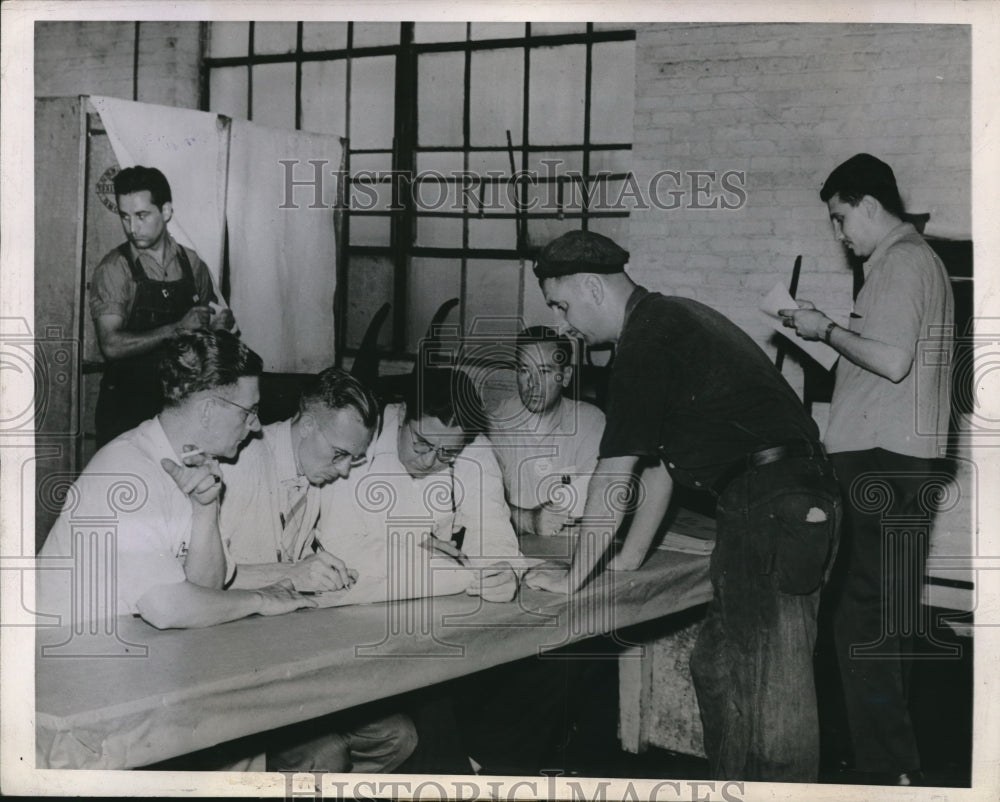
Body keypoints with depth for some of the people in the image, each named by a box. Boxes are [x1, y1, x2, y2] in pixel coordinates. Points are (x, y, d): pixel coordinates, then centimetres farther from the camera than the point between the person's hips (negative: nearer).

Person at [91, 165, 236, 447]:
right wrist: (177, 329, -23)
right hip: (125, 408, -3)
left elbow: (205, 324, 18)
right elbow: (111, 345, -18)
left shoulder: (193, 264, 5)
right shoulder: (113, 269, -8)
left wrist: (220, 324, -5)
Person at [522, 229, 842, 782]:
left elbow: (616, 472, -11)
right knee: (717, 666, 16)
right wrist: (629, 559, 26)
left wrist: (574, 576, -1)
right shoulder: (670, 322, 19)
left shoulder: (647, 338, -12)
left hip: (772, 504, -10)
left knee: (770, 689, -5)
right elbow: (660, 461, 23)